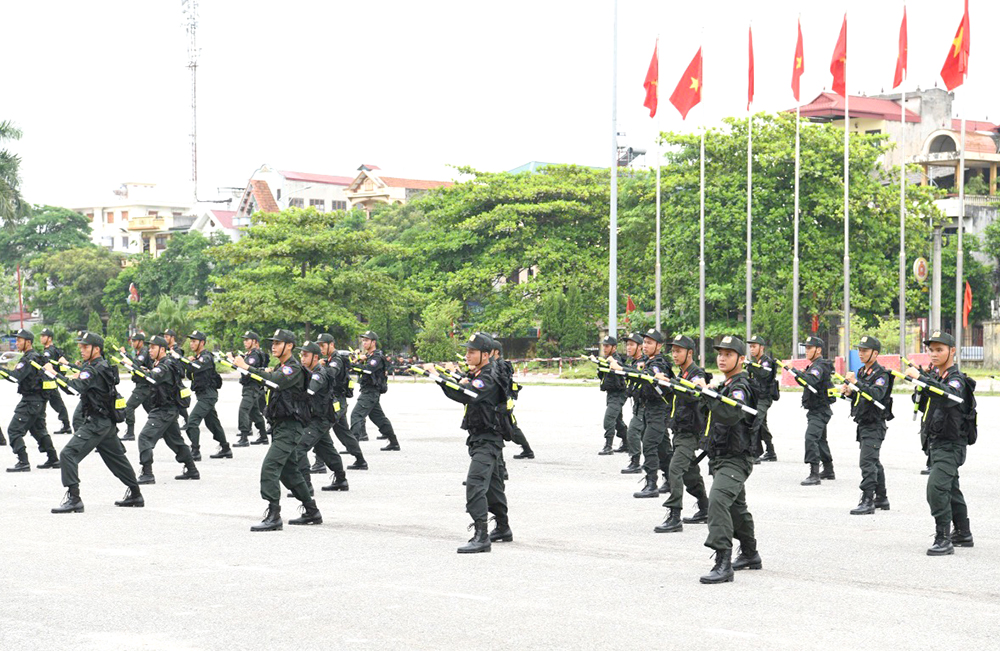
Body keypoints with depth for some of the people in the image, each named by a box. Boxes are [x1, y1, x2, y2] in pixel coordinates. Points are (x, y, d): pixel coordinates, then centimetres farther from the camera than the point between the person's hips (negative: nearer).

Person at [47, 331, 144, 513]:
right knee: (116, 457, 22)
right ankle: (135, 495, 32)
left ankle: (73, 499, -19)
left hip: (96, 423, -11)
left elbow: (79, 386, -31)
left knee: (68, 454, -15)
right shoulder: (102, 366, 12)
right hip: (107, 422, 11)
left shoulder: (95, 370, -17)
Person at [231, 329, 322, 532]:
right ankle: (312, 512, 25)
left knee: (270, 466, -18)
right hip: (279, 425, 10)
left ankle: (273, 516, -21)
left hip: (289, 427, -10)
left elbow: (276, 381, -29)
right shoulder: (280, 367, 18)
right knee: (289, 471, 16)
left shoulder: (294, 368, -13)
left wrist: (247, 368, -33)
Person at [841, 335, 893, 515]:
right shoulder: (862, 372, 15)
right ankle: (881, 499, 26)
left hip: (874, 425, -10)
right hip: (863, 424, 10)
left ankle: (867, 501, -17)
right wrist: (848, 392, 3)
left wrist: (856, 383, -34)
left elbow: (876, 395, -29)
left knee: (867, 462, -15)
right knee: (873, 462, 16)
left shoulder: (881, 374, -13)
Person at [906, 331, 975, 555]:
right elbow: (924, 406, 18)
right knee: (951, 489, 20)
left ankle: (943, 539, -18)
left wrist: (921, 378, -42)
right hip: (937, 442, 10)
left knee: (936, 488, -21)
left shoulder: (957, 379, -17)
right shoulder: (935, 377, 10)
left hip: (951, 445, -10)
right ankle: (964, 535, 33)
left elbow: (947, 395, -39)